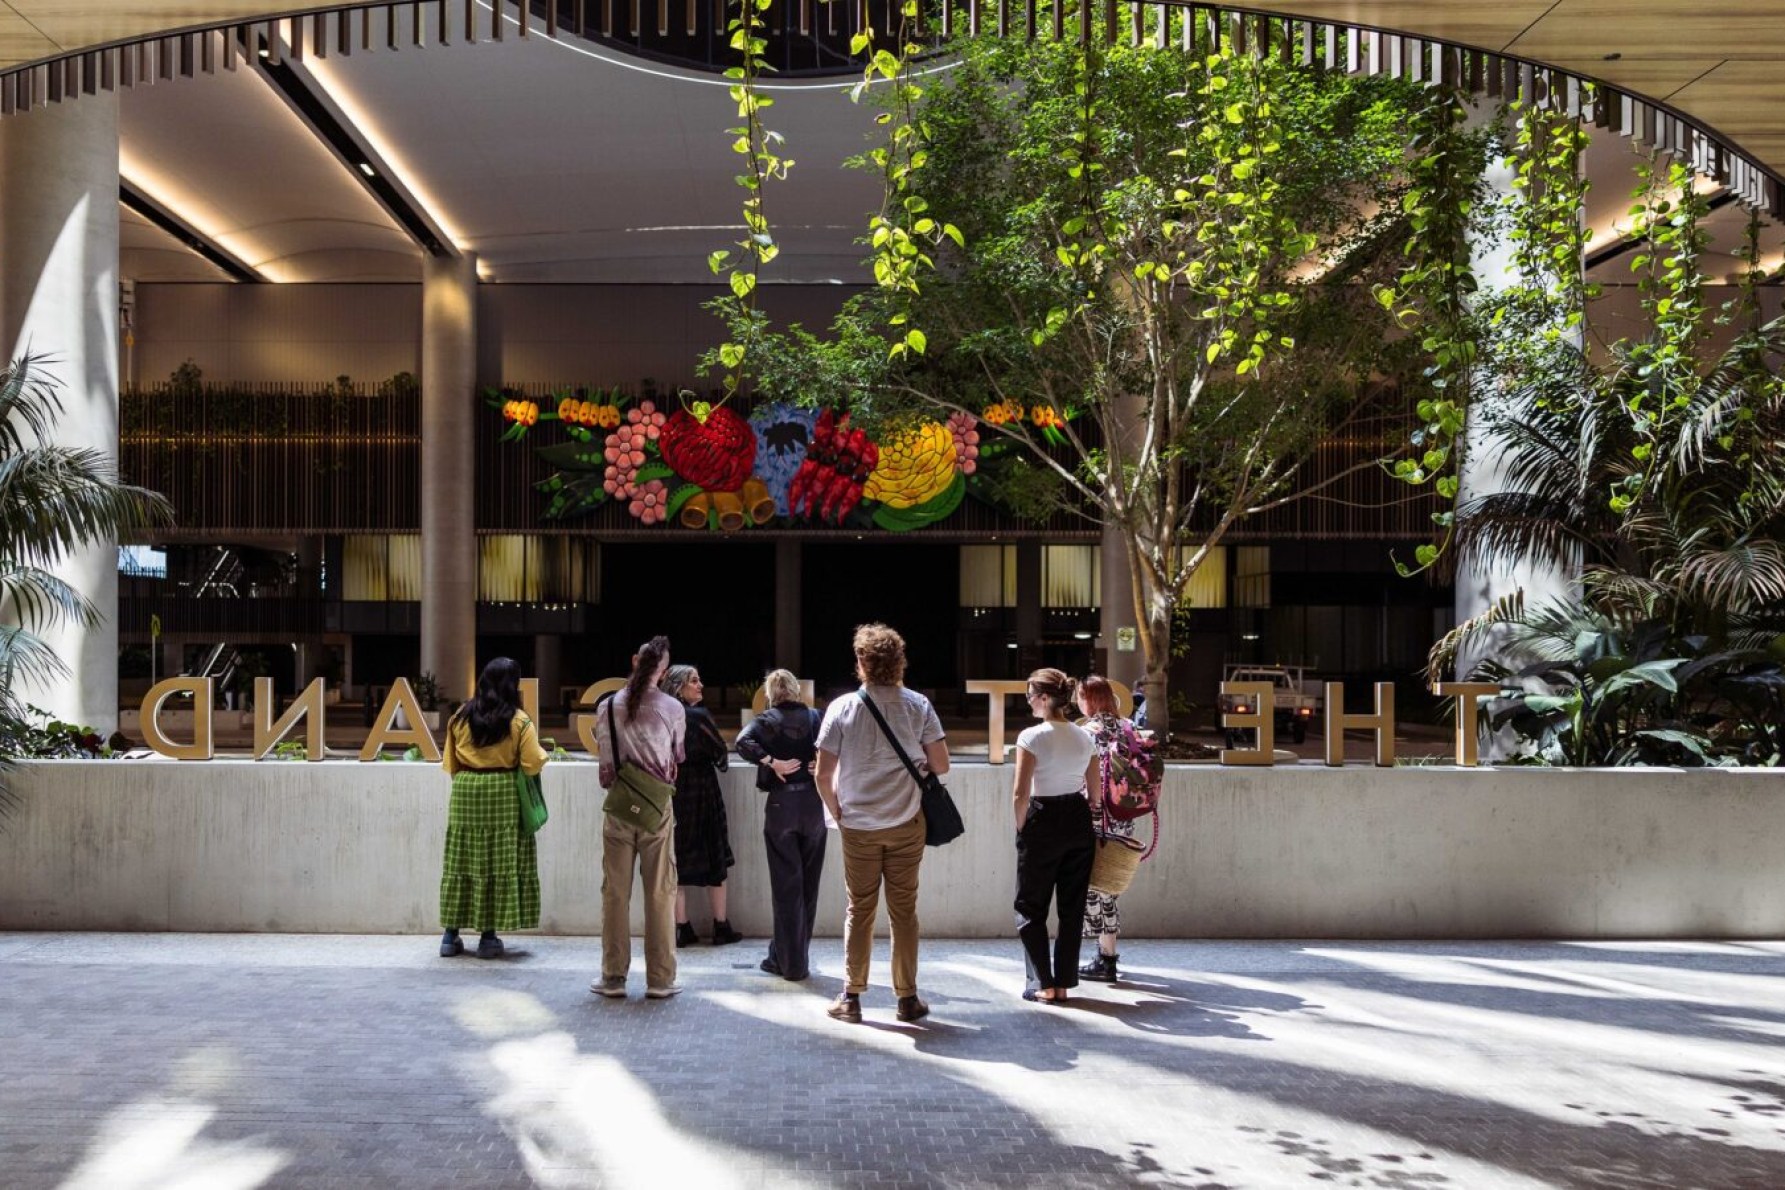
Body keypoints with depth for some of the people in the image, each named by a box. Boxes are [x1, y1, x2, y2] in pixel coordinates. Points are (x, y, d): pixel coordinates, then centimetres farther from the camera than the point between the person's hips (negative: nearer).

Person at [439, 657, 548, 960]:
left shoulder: (461, 717, 3)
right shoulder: (519, 722, -8)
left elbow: (449, 763, 8)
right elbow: (532, 765, -10)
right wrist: (540, 750, 10)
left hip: (465, 793, 3)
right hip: (503, 797, -3)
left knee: (461, 862, 9)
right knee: (500, 864, 3)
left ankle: (451, 934, 12)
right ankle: (488, 936, 5)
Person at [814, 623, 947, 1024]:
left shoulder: (842, 708, -6)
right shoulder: (918, 706, -4)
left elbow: (823, 774, -6)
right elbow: (941, 765, -2)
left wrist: (838, 814, 9)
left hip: (858, 826, 0)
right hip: (906, 825, 0)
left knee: (859, 910, 9)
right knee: (904, 910, 8)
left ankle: (851, 998, 13)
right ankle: (907, 998, 13)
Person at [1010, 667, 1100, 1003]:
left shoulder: (1032, 737, -14)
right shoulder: (1084, 737, 2)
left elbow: (1020, 795, -17)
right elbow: (1096, 794, 6)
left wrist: (1022, 829, -4)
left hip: (1042, 824, -5)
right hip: (1078, 825, 5)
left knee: (1030, 908, 9)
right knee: (1072, 908, 13)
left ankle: (1044, 985, 9)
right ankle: (1063, 984, 17)